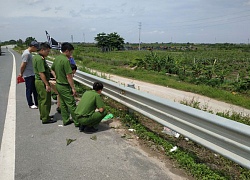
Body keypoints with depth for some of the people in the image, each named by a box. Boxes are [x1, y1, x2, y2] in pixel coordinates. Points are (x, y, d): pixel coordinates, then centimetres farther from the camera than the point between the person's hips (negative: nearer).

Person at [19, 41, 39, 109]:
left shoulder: (29, 53, 11)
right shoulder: (26, 54, -20)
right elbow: (23, 66, -19)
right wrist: (21, 74, -6)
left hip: (32, 74, 9)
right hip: (28, 75, -9)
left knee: (35, 89, 14)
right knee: (29, 90, 3)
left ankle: (37, 103, 23)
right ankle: (30, 104, 15)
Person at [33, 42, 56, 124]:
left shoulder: (36, 57, 13)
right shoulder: (40, 59, -20)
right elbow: (41, 73, -24)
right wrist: (47, 84, -23)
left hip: (38, 81, 11)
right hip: (42, 82, -11)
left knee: (41, 99, 18)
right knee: (46, 100, -3)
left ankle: (43, 115, 31)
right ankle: (45, 119, 4)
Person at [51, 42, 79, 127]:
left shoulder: (57, 58, 6)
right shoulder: (66, 60, -21)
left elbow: (52, 69, 20)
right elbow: (69, 76, -23)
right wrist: (73, 88, -18)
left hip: (58, 84, 9)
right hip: (65, 86, -9)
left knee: (63, 104, 16)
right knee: (71, 104, -2)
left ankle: (65, 120, 25)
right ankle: (77, 122, 6)